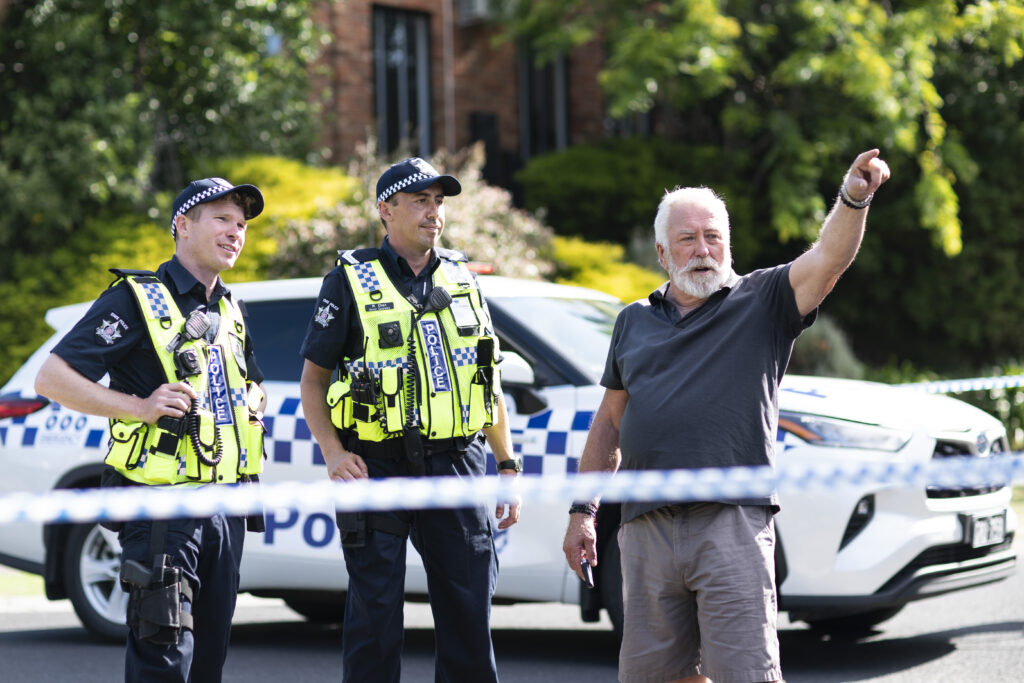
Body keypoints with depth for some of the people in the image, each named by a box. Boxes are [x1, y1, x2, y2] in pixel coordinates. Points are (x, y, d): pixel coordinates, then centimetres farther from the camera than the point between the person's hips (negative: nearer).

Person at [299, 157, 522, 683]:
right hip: (378, 467, -3)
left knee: (469, 614, 4)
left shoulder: (461, 278, 14)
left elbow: (491, 383, 18)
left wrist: (509, 466, 11)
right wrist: (333, 452, -12)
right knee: (375, 615, 0)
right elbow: (313, 379, 3)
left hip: (457, 465, 4)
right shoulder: (350, 280, 2)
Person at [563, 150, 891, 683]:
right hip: (646, 530, 4)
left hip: (732, 524, -4)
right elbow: (609, 422, 22)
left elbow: (828, 258, -13)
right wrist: (582, 511, 18)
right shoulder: (634, 322, 18)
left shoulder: (761, 303, 5)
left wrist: (853, 198, -33)